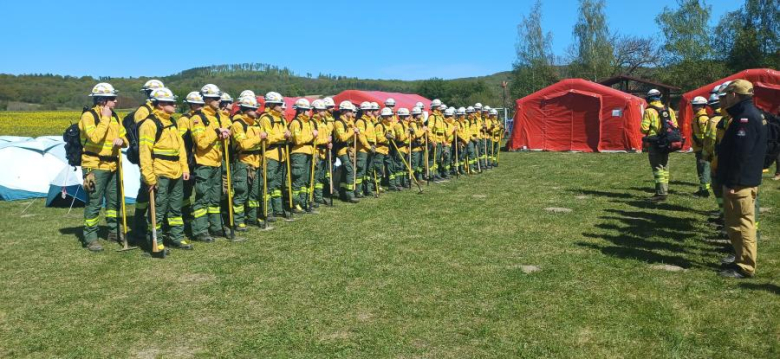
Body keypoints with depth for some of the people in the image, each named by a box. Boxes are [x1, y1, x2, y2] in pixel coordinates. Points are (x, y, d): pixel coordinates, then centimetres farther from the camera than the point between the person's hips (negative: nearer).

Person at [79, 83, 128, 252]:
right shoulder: (88, 116, -12)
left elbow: (124, 136, 17)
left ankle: (114, 232, 29)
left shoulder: (114, 116, 10)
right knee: (94, 203, -4)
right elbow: (95, 138, -26)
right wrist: (105, 118, -20)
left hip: (113, 166, 7)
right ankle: (90, 238, 6)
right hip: (95, 166, -7)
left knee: (114, 200, 15)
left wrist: (121, 140, -7)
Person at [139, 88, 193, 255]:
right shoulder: (150, 123, -12)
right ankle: (155, 242, 9)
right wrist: (149, 177, -20)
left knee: (176, 208, 16)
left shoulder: (171, 122, 16)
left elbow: (180, 145, 20)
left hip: (176, 173, 8)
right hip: (160, 174, -8)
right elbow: (145, 152, -16)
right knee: (158, 210, -1)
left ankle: (177, 237, 26)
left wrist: (184, 167, 12)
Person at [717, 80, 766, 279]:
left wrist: (731, 183, -23)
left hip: (740, 182, -11)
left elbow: (740, 154, -24)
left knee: (741, 224, -5)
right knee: (741, 223, 17)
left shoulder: (745, 117, -19)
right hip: (749, 179, 11)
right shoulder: (752, 113, 15)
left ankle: (745, 267, 1)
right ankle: (742, 260, 27)